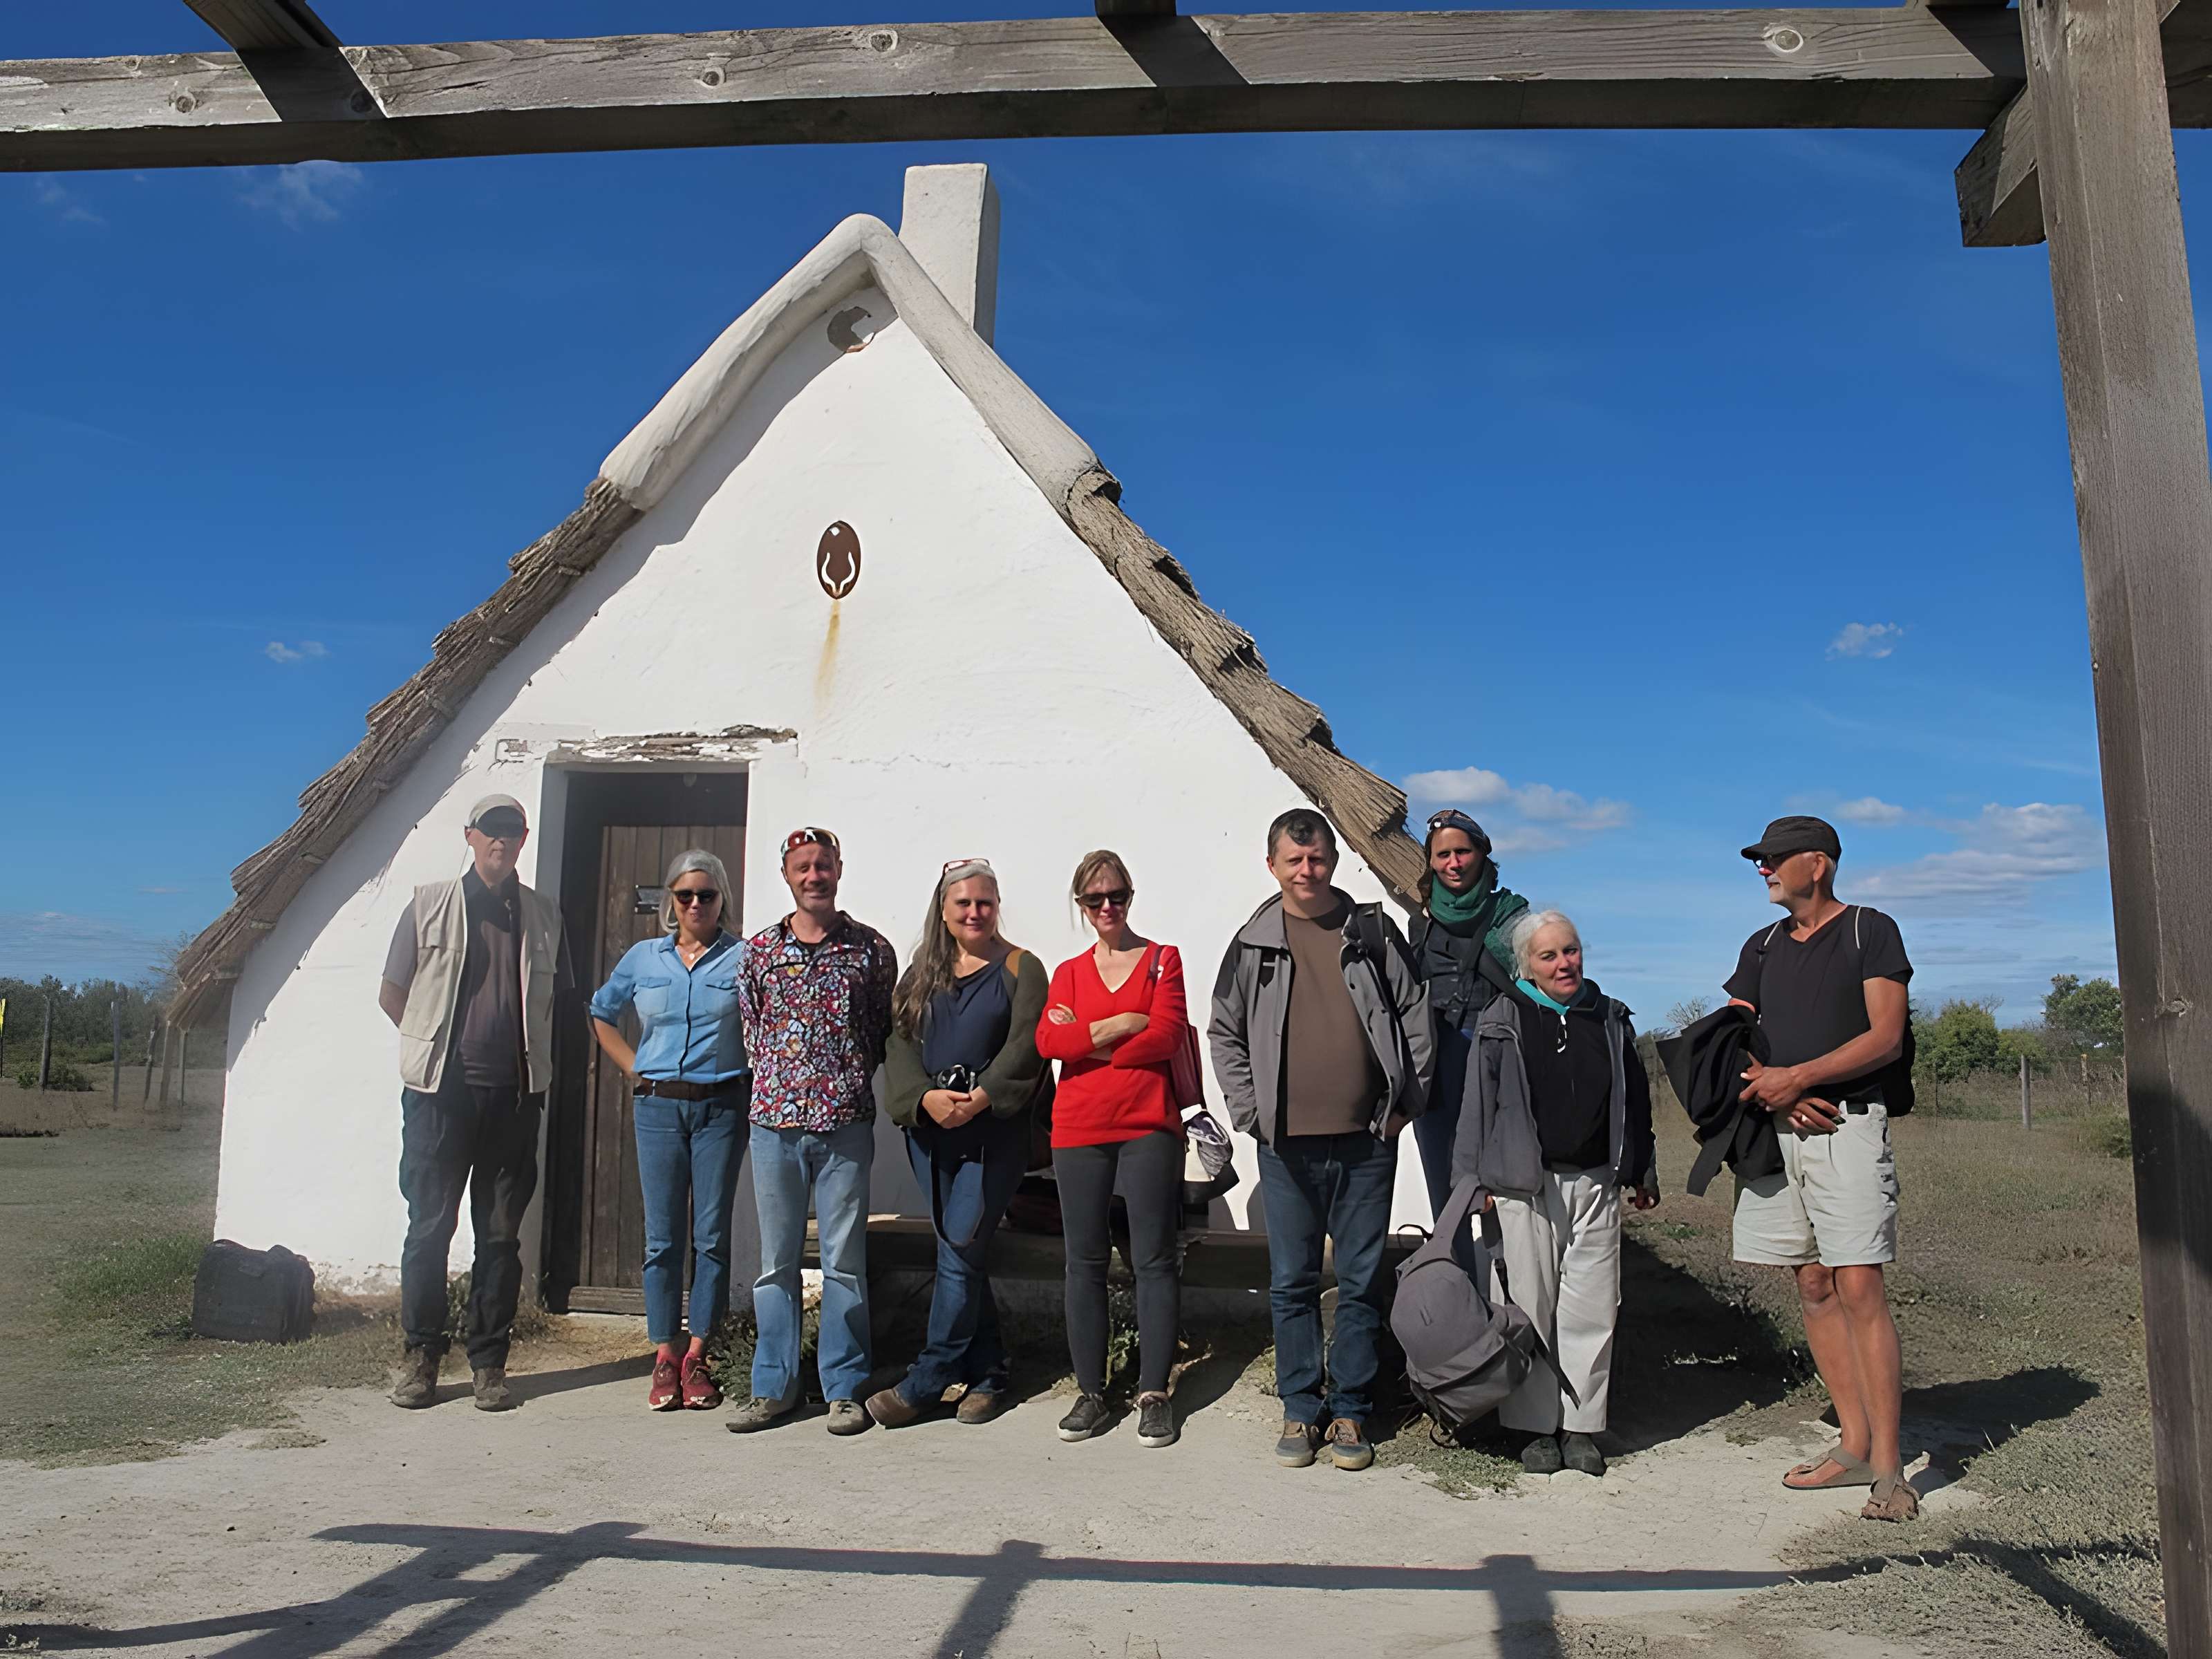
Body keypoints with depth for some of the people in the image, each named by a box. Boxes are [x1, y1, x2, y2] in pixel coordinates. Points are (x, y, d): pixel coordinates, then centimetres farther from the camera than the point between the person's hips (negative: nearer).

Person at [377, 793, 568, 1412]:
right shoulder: (430, 903, 5)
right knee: (429, 1227, 3)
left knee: (501, 1234, 5)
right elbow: (391, 994, 10)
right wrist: (436, 1043, 7)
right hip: (440, 1090, -1)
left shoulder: (544, 915, 10)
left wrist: (526, 1053, 9)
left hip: (514, 1094, 2)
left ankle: (489, 1362, 13)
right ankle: (420, 1356, 15)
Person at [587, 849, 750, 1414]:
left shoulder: (744, 959, 0)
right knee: (662, 1236, 4)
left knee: (712, 1236, 1)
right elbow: (602, 1016, 21)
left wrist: (750, 1074, -7)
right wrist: (635, 1070, 11)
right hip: (657, 1107, 2)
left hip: (720, 1107, -2)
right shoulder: (643, 958, 9)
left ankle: (697, 1355, 10)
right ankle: (664, 1355, 12)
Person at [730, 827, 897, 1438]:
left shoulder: (871, 948, 3)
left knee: (844, 1260, 2)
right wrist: (775, 1087, 9)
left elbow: (885, 1032, 8)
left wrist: (850, 1082, 5)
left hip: (845, 1124, -2)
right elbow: (749, 1030, 13)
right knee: (776, 1261, 9)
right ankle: (773, 1386, 19)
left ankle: (844, 1387, 13)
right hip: (774, 1123, 2)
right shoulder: (759, 950, 7)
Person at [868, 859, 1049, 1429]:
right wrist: (925, 1097, -13)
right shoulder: (921, 975, 14)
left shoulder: (1020, 969, 3)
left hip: (993, 1132, -4)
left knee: (960, 1253, -7)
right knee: (962, 1254, 8)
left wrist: (982, 1097, -20)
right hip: (929, 1129, 4)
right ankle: (988, 1374, 19)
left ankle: (925, 1383, 1)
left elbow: (1024, 1045, -8)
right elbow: (899, 1043, 4)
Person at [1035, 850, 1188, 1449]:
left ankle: (1154, 1393, 7)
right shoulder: (1069, 972, 13)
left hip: (1148, 1125, -2)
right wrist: (1120, 1026, -9)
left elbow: (1168, 1035, -8)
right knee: (1085, 1261, 6)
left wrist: (1086, 1039, -5)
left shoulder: (1162, 960, 6)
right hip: (1078, 1130, 3)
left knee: (1155, 1259, -1)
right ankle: (1091, 1392, 15)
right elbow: (1048, 1041, -2)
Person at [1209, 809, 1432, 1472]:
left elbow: (1415, 1012, 8)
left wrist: (1407, 1101, 2)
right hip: (1287, 1144, 0)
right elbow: (1224, 1032, 10)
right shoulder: (1254, 943, 4)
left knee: (1362, 1282, 7)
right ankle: (1300, 1410, 20)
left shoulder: (1372, 930, 4)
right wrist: (1249, 1111, 1)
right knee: (1292, 1282, 7)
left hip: (1367, 1141, 0)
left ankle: (1351, 1412, 19)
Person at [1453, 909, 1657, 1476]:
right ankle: (1536, 1426, 14)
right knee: (1530, 1306, 2)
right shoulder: (1503, 1021, -1)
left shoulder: (1609, 1019, 10)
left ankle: (1580, 1424, 17)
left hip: (1595, 1183, 3)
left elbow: (1634, 1099, 19)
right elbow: (1478, 1104, -1)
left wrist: (1641, 1173, 22)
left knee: (1592, 1309, 5)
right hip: (1525, 1185, -3)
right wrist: (1472, 1181, -4)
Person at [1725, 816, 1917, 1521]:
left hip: (1848, 1125, -6)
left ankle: (1888, 1468, -8)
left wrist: (1798, 1077, -16)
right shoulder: (1762, 946, 18)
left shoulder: (1870, 931, 1)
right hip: (1776, 1128, 6)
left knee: (1859, 1289, -11)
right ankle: (1854, 1446, 15)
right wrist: (1777, 1090, -7)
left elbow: (1886, 1038, -8)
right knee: (1814, 1288, 7)